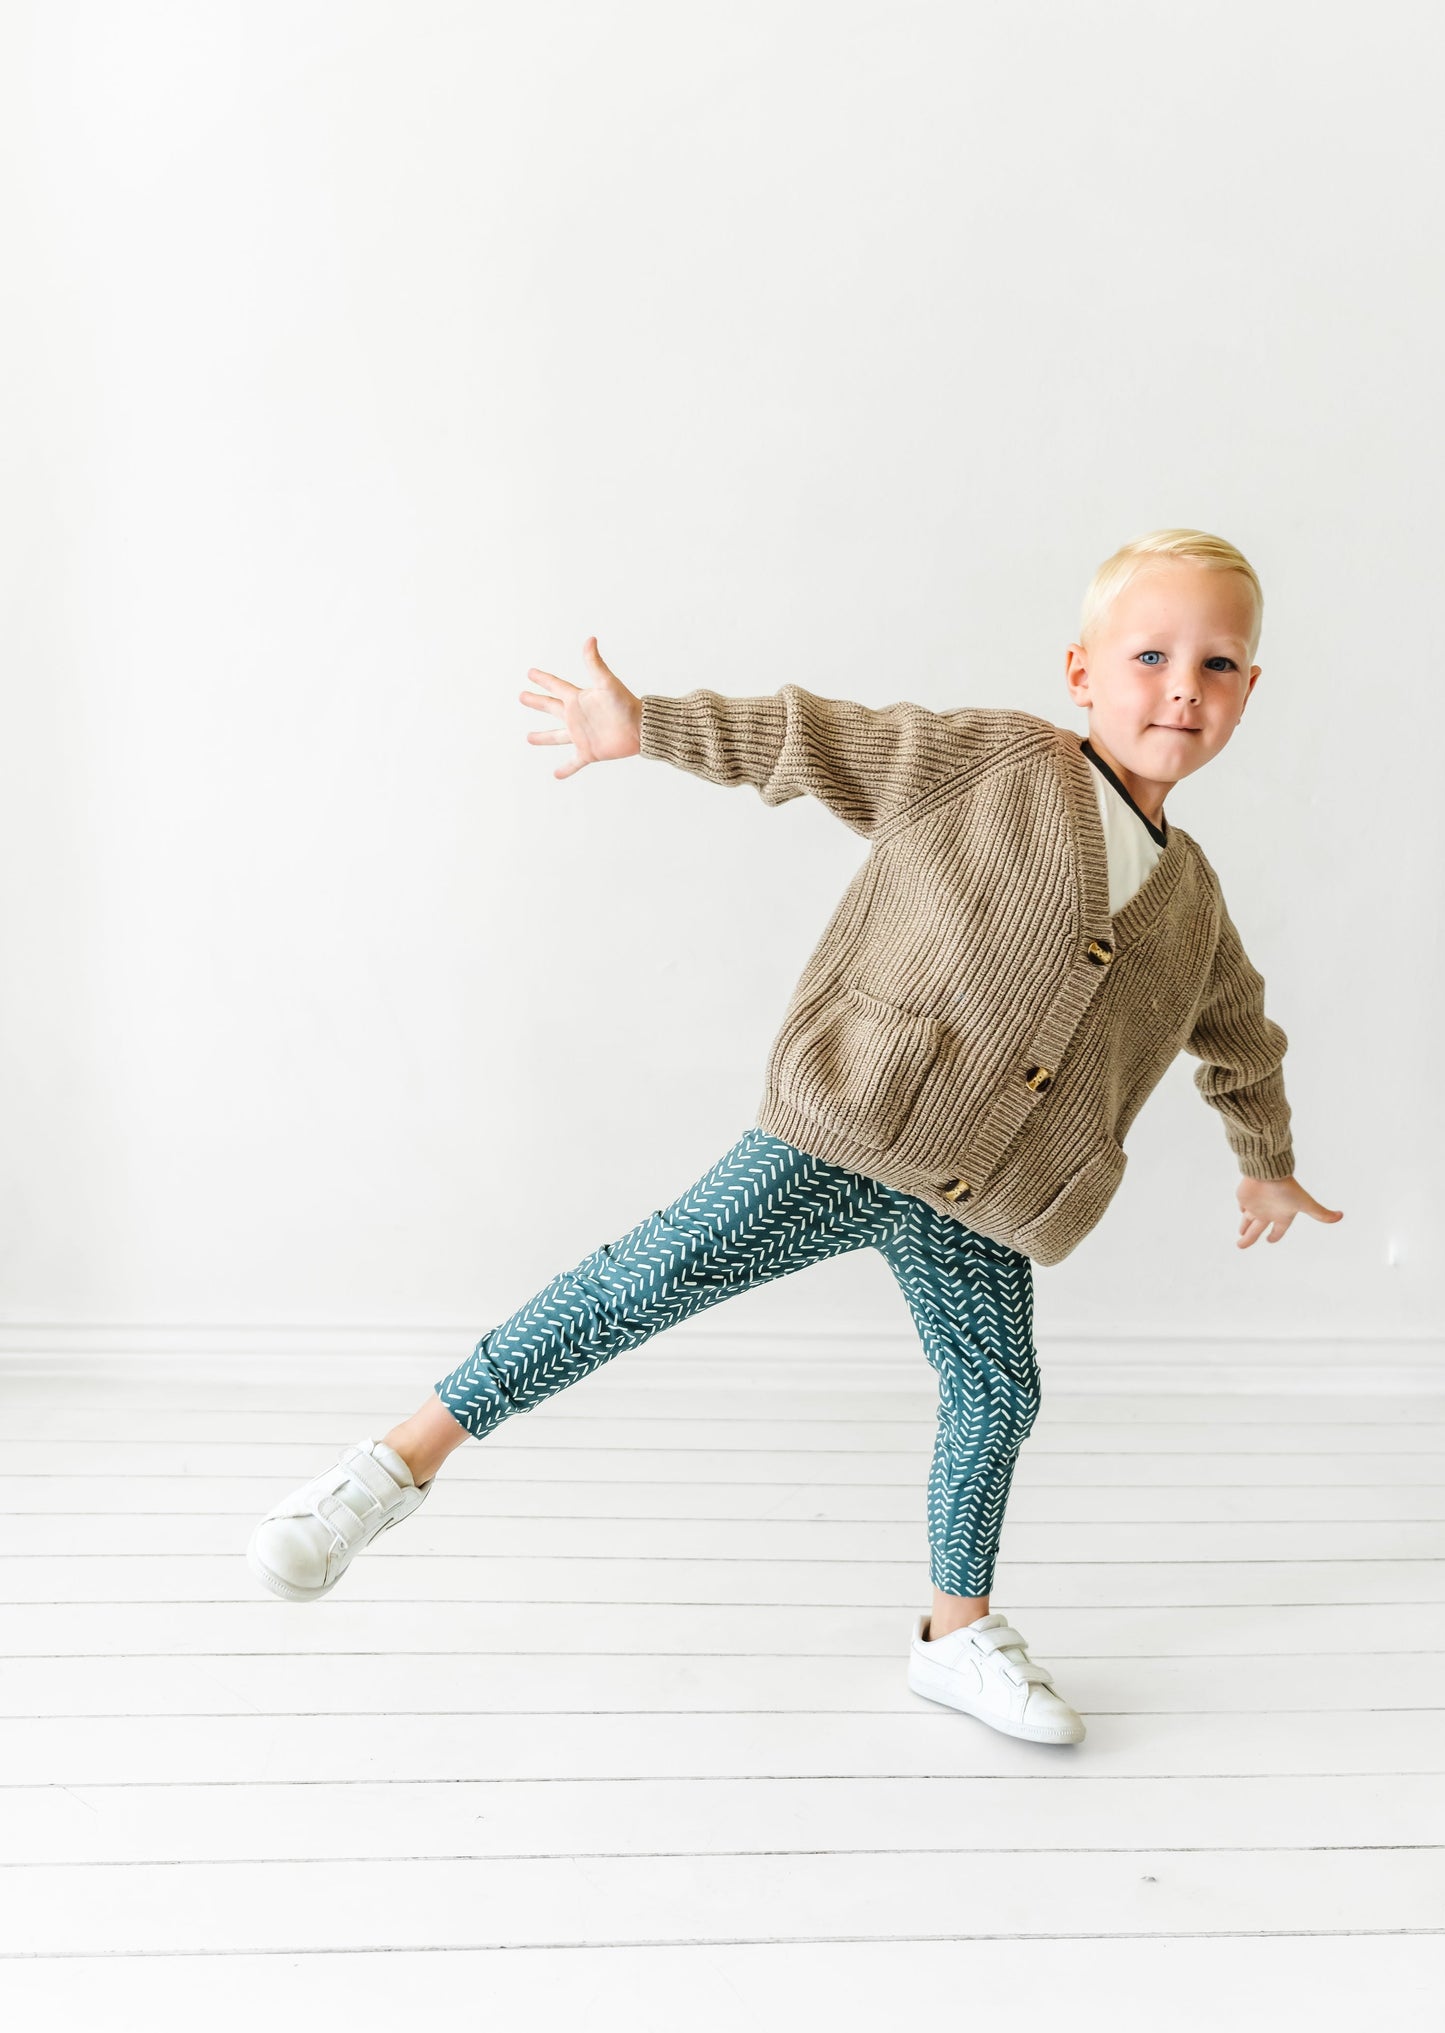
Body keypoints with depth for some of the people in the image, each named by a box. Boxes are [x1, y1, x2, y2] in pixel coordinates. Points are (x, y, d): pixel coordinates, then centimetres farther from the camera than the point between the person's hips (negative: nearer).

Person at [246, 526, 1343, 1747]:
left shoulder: (1192, 896, 13)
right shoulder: (990, 761, -3)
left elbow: (1242, 1036, 30)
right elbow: (817, 741, -4)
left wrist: (1270, 1165, 41)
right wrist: (650, 726, -12)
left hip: (975, 1201, 6)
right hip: (840, 1142, -5)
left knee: (996, 1395, 10)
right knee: (656, 1276, -12)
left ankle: (959, 1634, 33)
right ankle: (407, 1459, -2)